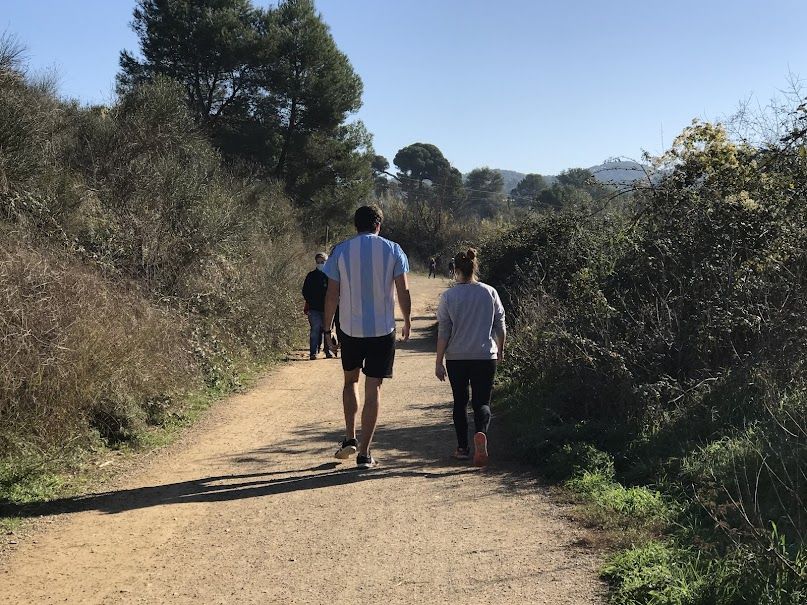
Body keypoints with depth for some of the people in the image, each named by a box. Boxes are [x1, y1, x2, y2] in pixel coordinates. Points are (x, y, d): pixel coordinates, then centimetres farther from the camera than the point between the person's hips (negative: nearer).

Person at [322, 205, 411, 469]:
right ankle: (364, 453, 2)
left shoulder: (341, 251, -1)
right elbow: (403, 291, -2)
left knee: (350, 381, 22)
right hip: (383, 329, -1)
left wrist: (328, 330, 6)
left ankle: (349, 439, 15)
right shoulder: (392, 250, -1)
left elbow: (332, 294, -1)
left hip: (350, 329, 1)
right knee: (373, 388, 3)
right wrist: (407, 322, 13)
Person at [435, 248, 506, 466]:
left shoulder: (448, 296, -6)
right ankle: (481, 432, -25)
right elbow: (500, 327, 4)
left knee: (460, 402, 14)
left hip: (456, 358, 0)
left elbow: (443, 333, -6)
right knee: (482, 402, 5)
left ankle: (463, 448, 18)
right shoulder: (490, 293, -1)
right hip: (485, 358, 0)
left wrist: (439, 362, 0)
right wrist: (500, 350, 21)